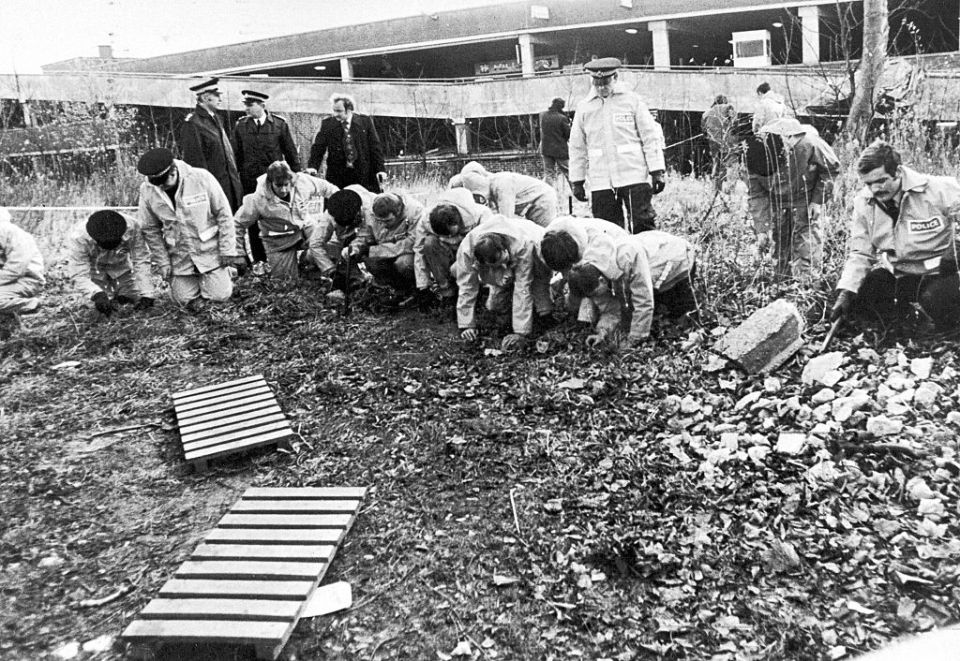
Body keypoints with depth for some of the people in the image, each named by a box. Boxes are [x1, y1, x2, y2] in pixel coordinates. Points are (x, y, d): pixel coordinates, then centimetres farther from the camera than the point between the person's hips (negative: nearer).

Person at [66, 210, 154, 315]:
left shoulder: (132, 228, -36)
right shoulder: (79, 236, -37)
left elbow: (141, 261, -28)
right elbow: (79, 275, -35)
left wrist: (146, 294, -37)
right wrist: (97, 294, -54)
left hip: (122, 269, 2)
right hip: (95, 270, -1)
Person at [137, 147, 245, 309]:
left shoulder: (202, 178, -19)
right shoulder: (147, 191, -10)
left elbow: (224, 214, -11)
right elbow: (150, 230, 2)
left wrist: (228, 251, -10)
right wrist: (162, 262, 0)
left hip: (210, 250, -2)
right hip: (179, 256, 3)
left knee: (219, 296, -7)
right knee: (184, 299, -1)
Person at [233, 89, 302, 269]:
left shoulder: (279, 124, -2)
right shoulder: (240, 125, 3)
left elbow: (291, 152, 3)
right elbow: (236, 155, 7)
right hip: (249, 180, 2)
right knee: (253, 221, 5)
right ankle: (258, 259, 17)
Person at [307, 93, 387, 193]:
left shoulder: (365, 121, 2)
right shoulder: (327, 124, 4)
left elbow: (375, 147, 3)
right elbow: (318, 149, 2)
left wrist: (380, 169, -5)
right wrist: (312, 168, -14)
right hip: (337, 176, 1)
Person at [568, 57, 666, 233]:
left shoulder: (632, 100, 4)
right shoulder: (583, 108, 10)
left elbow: (651, 137, 4)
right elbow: (577, 147, 14)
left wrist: (657, 171, -1)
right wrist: (576, 180, 11)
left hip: (634, 177, -2)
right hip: (600, 184, 2)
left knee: (643, 225, -5)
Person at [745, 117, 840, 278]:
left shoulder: (809, 145, -31)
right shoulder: (754, 159, -24)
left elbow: (831, 168, -12)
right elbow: (756, 196, -16)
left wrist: (818, 200, -15)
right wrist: (761, 229, -21)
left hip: (805, 197, -2)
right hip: (777, 201, 2)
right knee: (779, 241, 4)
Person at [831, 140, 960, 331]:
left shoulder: (938, 190, -19)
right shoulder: (863, 202, -6)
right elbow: (861, 254, -2)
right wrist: (845, 291, -17)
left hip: (935, 272, -4)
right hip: (892, 273, 5)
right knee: (854, 299, -17)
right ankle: (901, 311, 13)